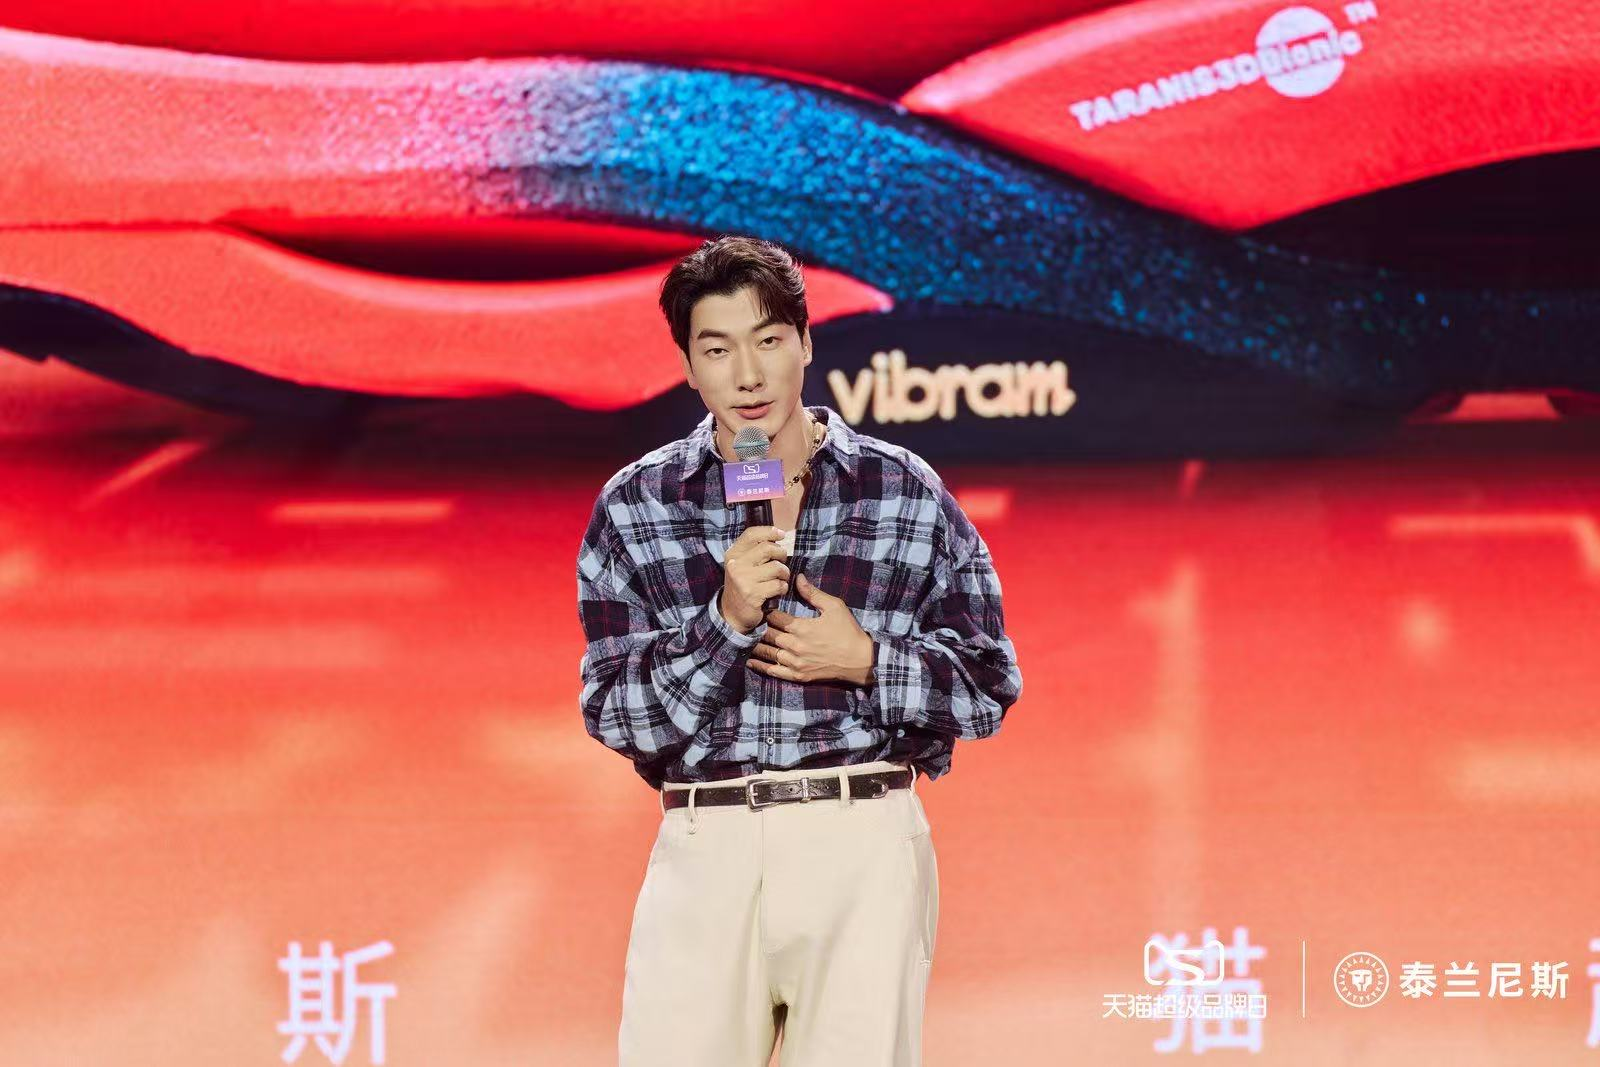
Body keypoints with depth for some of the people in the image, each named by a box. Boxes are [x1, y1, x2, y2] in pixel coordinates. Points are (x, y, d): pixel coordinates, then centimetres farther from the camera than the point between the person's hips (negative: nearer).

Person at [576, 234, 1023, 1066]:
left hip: (864, 849, 0)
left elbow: (989, 689, 8)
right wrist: (725, 621, -15)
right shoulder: (634, 508, 5)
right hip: (703, 850, 0)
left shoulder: (909, 495, 4)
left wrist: (866, 662, -9)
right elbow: (613, 713, 0)